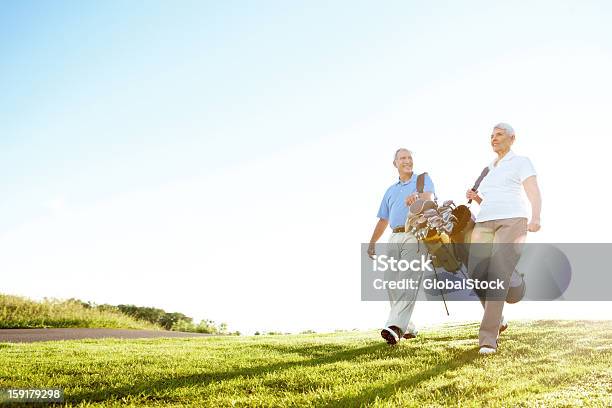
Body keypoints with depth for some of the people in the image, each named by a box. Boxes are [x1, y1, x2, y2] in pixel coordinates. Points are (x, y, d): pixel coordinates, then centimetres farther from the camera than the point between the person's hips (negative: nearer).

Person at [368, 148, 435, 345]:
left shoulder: (423, 179, 12)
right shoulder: (391, 190, 28)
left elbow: (428, 196, -11)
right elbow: (383, 220, 27)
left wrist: (416, 197, -35)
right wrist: (372, 242, 17)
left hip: (416, 235, -6)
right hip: (395, 238, 6)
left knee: (408, 281, -18)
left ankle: (395, 326, -31)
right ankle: (407, 327, 7)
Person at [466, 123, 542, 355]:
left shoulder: (521, 162, 8)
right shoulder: (489, 169, 28)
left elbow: (534, 194, -6)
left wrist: (536, 218, -25)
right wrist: (475, 198, 11)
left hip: (512, 221, -6)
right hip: (485, 223, 6)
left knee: (498, 276, -20)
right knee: (476, 275, -11)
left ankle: (489, 338, -19)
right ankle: (497, 320, 15)